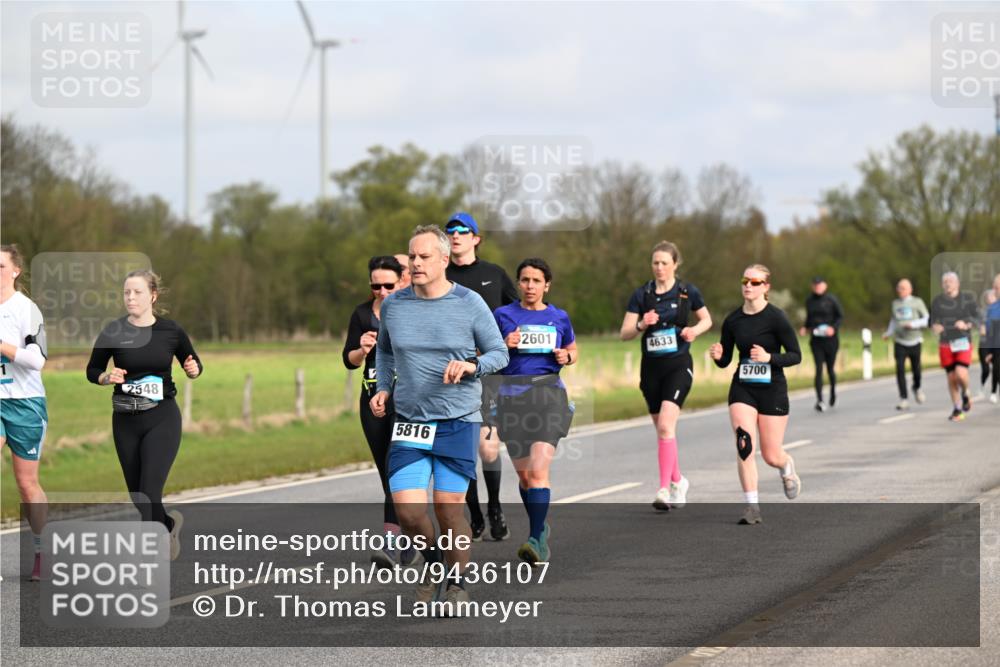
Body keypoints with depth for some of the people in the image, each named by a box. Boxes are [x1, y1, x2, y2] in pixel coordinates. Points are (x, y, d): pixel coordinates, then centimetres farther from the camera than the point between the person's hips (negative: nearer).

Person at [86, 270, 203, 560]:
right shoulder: (113, 331, -4)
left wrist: (193, 370, -12)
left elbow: (193, 364, 11)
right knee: (137, 495, 11)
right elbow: (92, 370, 5)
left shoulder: (171, 331, -4)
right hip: (125, 422, 3)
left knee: (148, 494, -14)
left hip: (162, 419, -2)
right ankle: (169, 523, 40)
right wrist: (107, 377, -16)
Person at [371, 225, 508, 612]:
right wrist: (383, 388, 6)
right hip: (409, 421, 2)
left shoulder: (469, 303, -4)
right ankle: (431, 562, 21)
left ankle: (457, 583, 17)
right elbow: (383, 351, 22)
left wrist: (471, 365, -17)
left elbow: (499, 354, 2)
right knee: (407, 510, -9)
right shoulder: (394, 305, 5)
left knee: (449, 506, -3)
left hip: (458, 420, -2)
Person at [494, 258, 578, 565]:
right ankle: (540, 526, 30)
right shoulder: (503, 315, 5)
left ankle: (536, 540, -21)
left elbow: (573, 350, 23)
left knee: (539, 470, -16)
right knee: (524, 474, 7)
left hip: (548, 393, -1)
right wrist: (504, 346, -11)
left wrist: (566, 357, 0)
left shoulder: (558, 318, 8)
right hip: (512, 395, 1)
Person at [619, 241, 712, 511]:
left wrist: (695, 331, -8)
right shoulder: (641, 295, 1)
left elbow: (707, 319, 13)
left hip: (679, 366, -3)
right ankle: (678, 481, 33)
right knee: (661, 429, 12)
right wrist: (641, 325, -21)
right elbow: (624, 333, -1)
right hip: (651, 367, 3)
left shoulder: (687, 292, -1)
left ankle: (665, 489, -21)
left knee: (666, 424, -20)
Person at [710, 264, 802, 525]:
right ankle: (752, 507, -11)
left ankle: (788, 470, 41)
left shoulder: (776, 318, -11)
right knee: (744, 444, -16)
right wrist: (717, 356, -13)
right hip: (742, 389, 3)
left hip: (772, 390, -3)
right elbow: (725, 361, 10)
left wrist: (769, 357, -24)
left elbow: (795, 355, -9)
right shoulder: (733, 320, 2)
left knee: (771, 456, 3)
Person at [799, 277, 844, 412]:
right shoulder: (809, 301, 8)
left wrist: (833, 328, -17)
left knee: (830, 368, 8)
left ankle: (833, 390, 39)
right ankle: (820, 400, -15)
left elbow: (840, 316, -1)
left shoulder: (831, 299, -4)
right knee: (819, 369, -10)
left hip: (830, 339, -2)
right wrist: (805, 328, 2)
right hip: (816, 340, 2)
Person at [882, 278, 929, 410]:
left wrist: (913, 324, -17)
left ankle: (917, 388, 39)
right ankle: (904, 399, -10)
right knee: (900, 370, -12)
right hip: (899, 343, 2)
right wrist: (888, 333, 6)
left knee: (916, 369, 6)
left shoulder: (917, 302, 0)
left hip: (914, 342, -1)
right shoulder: (895, 304, 9)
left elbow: (927, 320, -2)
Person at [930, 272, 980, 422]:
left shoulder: (968, 298, -1)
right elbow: (933, 320, 8)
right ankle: (957, 409, 18)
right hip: (945, 343, 2)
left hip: (963, 341, -2)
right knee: (951, 378, 4)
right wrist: (935, 326, -15)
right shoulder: (938, 301, 4)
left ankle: (965, 393, 13)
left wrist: (966, 325, -20)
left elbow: (976, 318, -1)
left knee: (961, 373, -19)